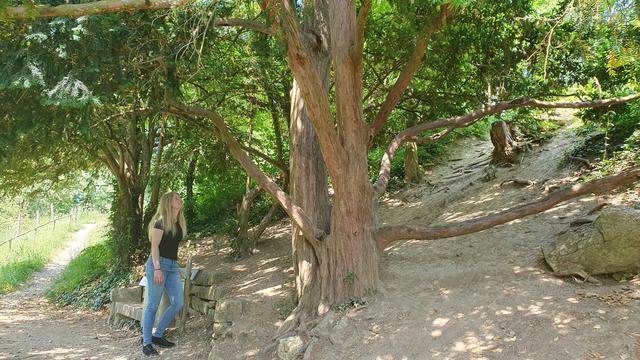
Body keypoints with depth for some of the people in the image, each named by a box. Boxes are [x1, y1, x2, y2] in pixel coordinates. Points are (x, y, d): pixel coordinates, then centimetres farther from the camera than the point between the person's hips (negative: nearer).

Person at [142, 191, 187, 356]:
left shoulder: (179, 224, 16)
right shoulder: (161, 221, -6)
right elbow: (154, 246, -12)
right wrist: (157, 268, -21)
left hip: (173, 265, 8)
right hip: (158, 263, -8)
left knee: (178, 303, 1)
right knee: (153, 305, -4)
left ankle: (157, 335, 14)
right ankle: (147, 343, 3)